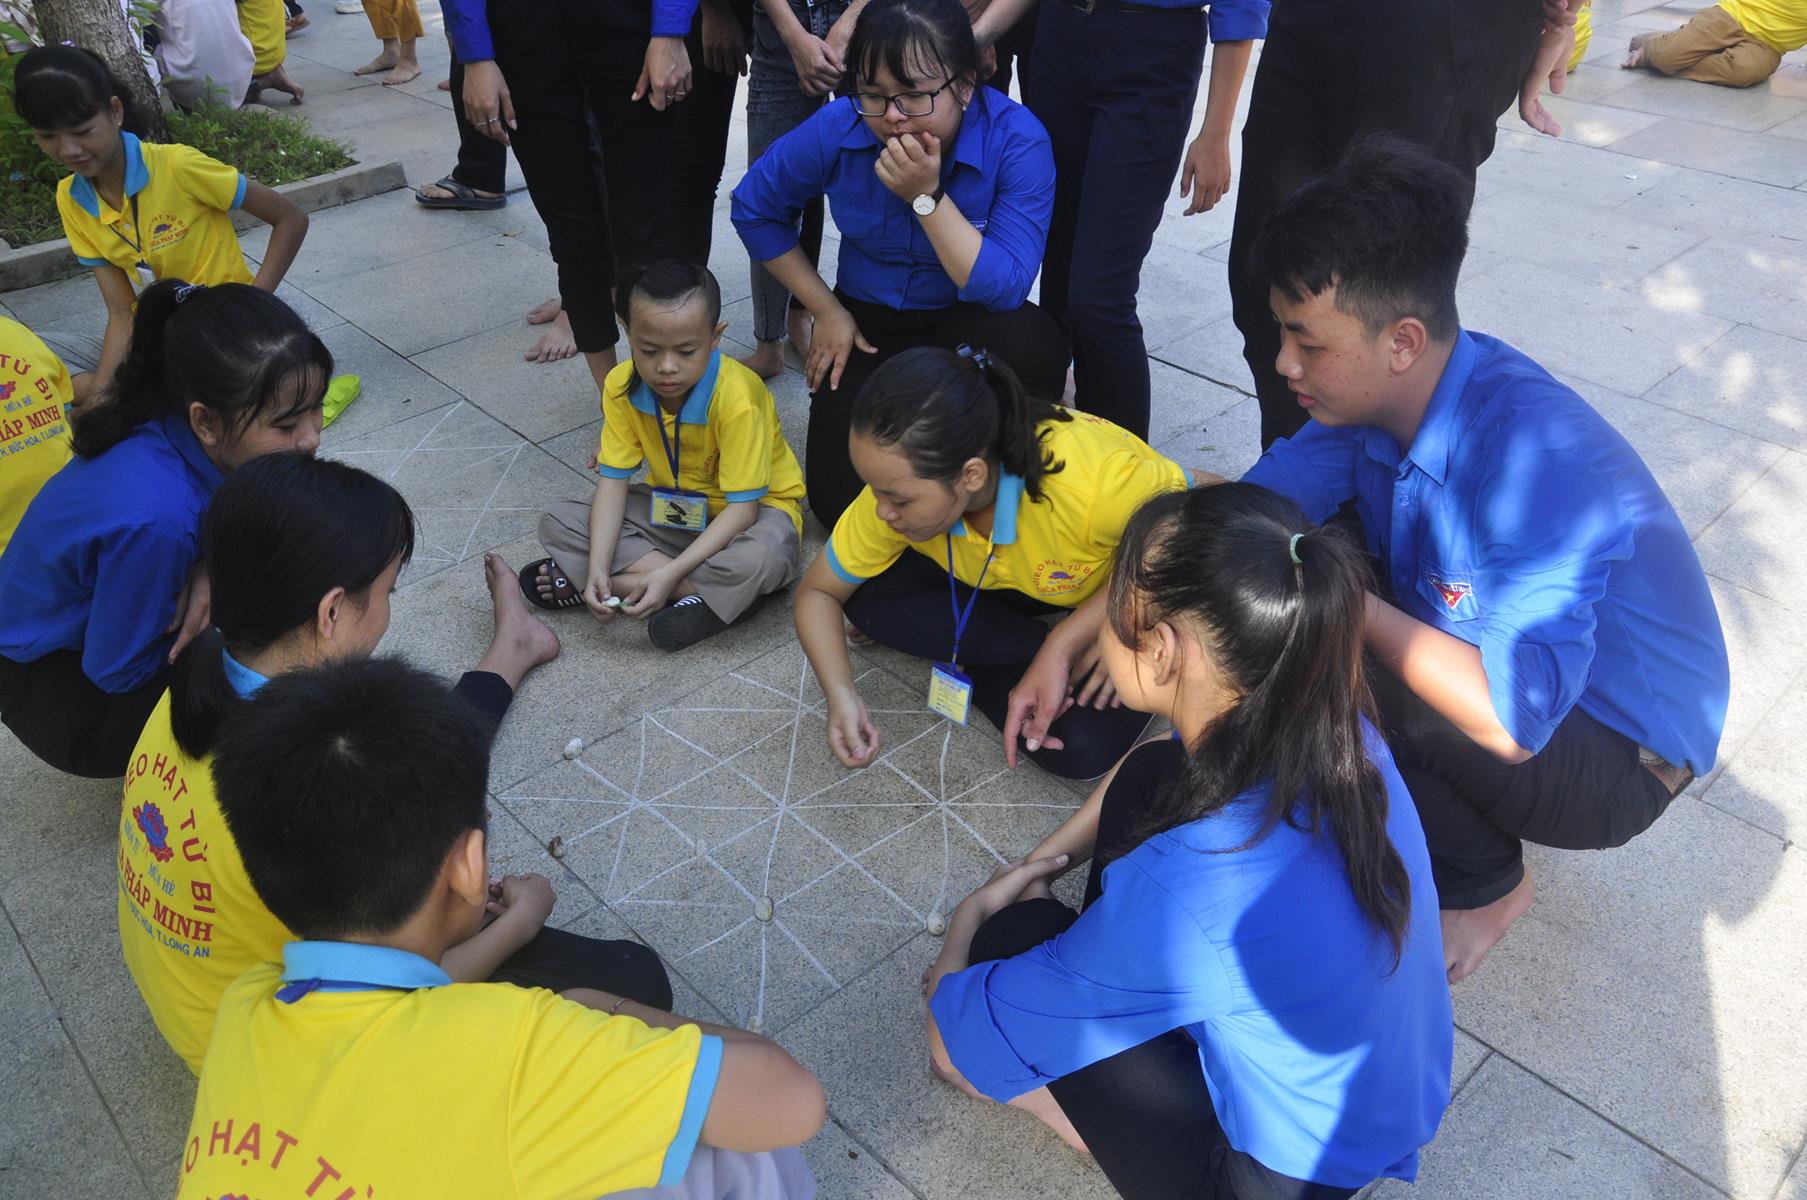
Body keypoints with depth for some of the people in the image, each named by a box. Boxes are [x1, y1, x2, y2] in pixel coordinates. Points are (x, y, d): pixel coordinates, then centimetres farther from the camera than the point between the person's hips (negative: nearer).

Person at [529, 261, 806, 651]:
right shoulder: (621, 386, -15)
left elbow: (742, 507, -28)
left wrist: (671, 572, -35)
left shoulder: (737, 401, -30)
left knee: (764, 556, -41)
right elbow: (614, 480, -12)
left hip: (752, 506, -5)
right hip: (672, 505, 6)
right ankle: (704, 592, -23)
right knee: (559, 522, -14)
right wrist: (597, 567, -26)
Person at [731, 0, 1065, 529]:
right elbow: (755, 209, 0)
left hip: (966, 325, -1)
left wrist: (927, 196, -34)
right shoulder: (836, 129, -17)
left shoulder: (1016, 139, -23)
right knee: (839, 501, -12)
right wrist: (826, 310, -1)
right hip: (869, 327, 2)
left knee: (1031, 347, -38)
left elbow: (1005, 289, -28)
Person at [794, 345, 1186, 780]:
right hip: (1018, 583, 4)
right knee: (869, 599, -21)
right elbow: (816, 592, -11)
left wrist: (1066, 642, -33)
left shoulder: (1093, 483, -42)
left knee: (1081, 747, -29)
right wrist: (840, 694, -30)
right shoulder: (901, 488, -25)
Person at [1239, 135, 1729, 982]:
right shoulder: (1377, 394, -12)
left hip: (1616, 756, -7)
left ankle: (1482, 887, 0)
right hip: (1499, 659, 7)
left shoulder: (1532, 459, -35)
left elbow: (1509, 719, -41)